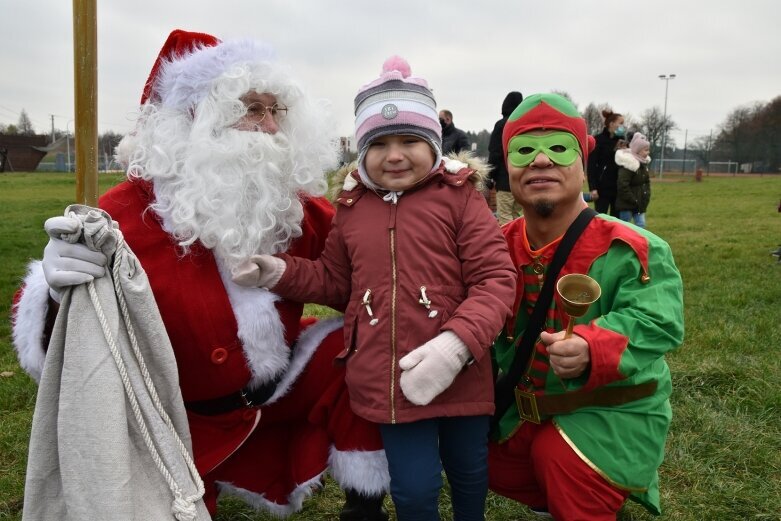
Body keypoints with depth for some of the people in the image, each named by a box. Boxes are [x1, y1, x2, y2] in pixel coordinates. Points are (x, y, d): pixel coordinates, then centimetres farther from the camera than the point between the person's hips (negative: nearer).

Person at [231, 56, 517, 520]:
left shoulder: (458, 196, -7)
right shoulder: (352, 207, 5)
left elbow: (496, 279, -13)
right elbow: (334, 282, 17)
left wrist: (458, 342, -26)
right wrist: (278, 272, 1)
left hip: (458, 376, -1)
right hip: (389, 380, 2)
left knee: (469, 474, 22)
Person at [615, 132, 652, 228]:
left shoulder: (643, 163, 9)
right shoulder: (628, 164, -19)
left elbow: (647, 182, 20)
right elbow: (623, 186, -25)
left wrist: (646, 197, 6)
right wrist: (633, 200, -20)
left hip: (639, 204, 8)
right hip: (627, 205, -8)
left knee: (641, 225, 4)